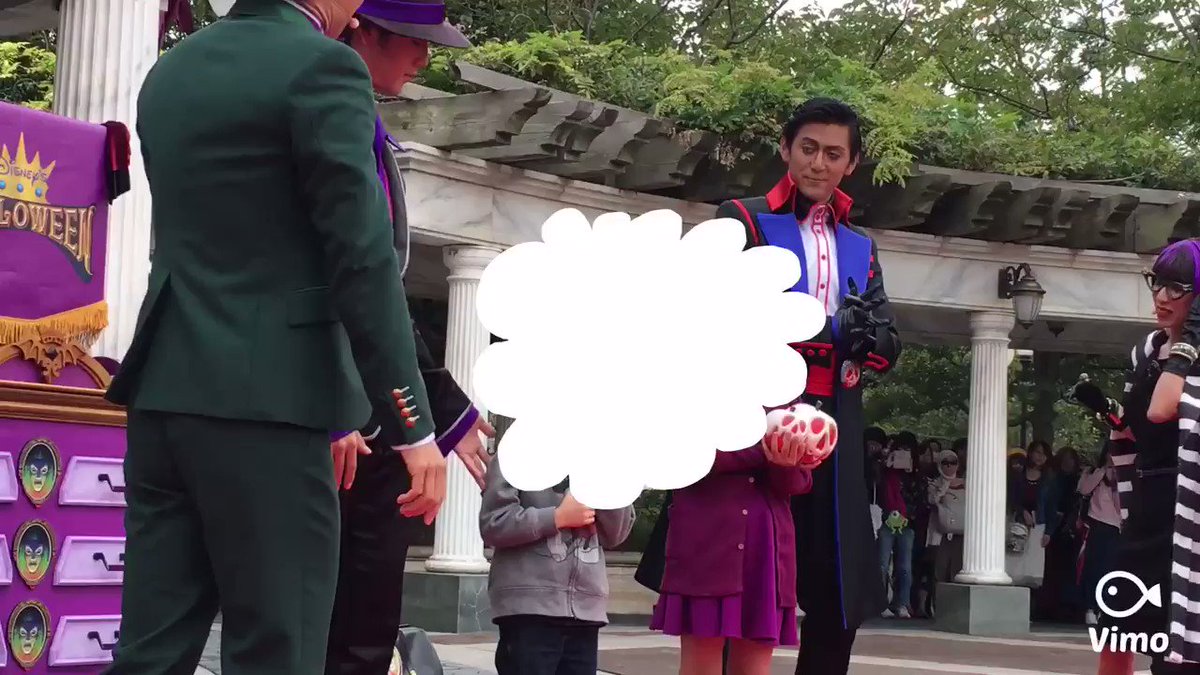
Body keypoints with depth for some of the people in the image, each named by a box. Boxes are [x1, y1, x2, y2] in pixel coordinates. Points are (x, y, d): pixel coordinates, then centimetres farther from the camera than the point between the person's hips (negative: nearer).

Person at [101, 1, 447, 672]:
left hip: (163, 393, 8)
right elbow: (363, 258, -14)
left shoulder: (170, 70, 16)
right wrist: (414, 426, -10)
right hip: (264, 404, -7)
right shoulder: (322, 65, -8)